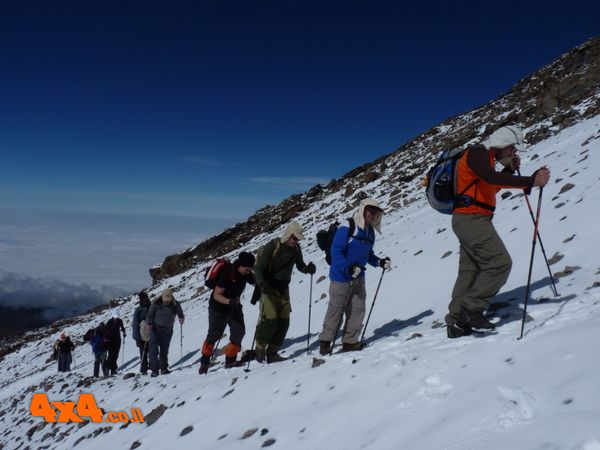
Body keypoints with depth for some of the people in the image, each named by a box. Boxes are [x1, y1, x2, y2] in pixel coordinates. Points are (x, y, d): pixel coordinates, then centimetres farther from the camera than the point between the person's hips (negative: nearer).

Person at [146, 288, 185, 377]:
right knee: (154, 349, -14)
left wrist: (181, 318, -18)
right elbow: (149, 315, -7)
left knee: (164, 350, 11)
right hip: (155, 329, -2)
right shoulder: (156, 304, -13)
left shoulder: (175, 305, -7)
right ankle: (154, 369, -13)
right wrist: (148, 324, -24)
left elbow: (181, 314, 4)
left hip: (168, 330, 2)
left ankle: (164, 368, 26)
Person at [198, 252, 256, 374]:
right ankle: (205, 360, 31)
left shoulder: (246, 273, -13)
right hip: (218, 308, -5)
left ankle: (230, 359, 5)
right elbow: (216, 295, -30)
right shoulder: (227, 272, -31)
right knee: (214, 335, 9)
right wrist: (230, 301, -45)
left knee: (239, 331, -9)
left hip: (234, 307, 5)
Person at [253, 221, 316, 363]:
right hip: (269, 288, -6)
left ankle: (272, 353, 12)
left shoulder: (296, 248, 1)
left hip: (283, 289, 6)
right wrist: (262, 284, -34)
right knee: (270, 320, -15)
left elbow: (300, 266, 11)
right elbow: (258, 269, -17)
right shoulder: (271, 247, -17)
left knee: (284, 322, 1)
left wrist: (308, 268, -12)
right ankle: (260, 349, 6)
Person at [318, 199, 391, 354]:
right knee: (335, 310, 0)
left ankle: (350, 341, 17)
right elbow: (336, 251, -20)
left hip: (358, 279, 7)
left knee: (358, 309, 5)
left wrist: (380, 262, 1)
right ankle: (325, 342, 14)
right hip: (341, 277, -7)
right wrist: (349, 268, -30)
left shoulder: (370, 232, 9)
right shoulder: (347, 227, -16)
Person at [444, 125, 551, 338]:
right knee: (500, 263, -15)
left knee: (469, 271, 11)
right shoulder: (477, 153, -10)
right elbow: (492, 178, -29)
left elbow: (492, 186, 29)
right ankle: (472, 309, -12)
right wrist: (530, 181, -35)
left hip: (469, 220, 11)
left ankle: (456, 322, 14)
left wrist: (510, 169, 16)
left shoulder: (484, 156, 22)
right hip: (472, 218, -11)